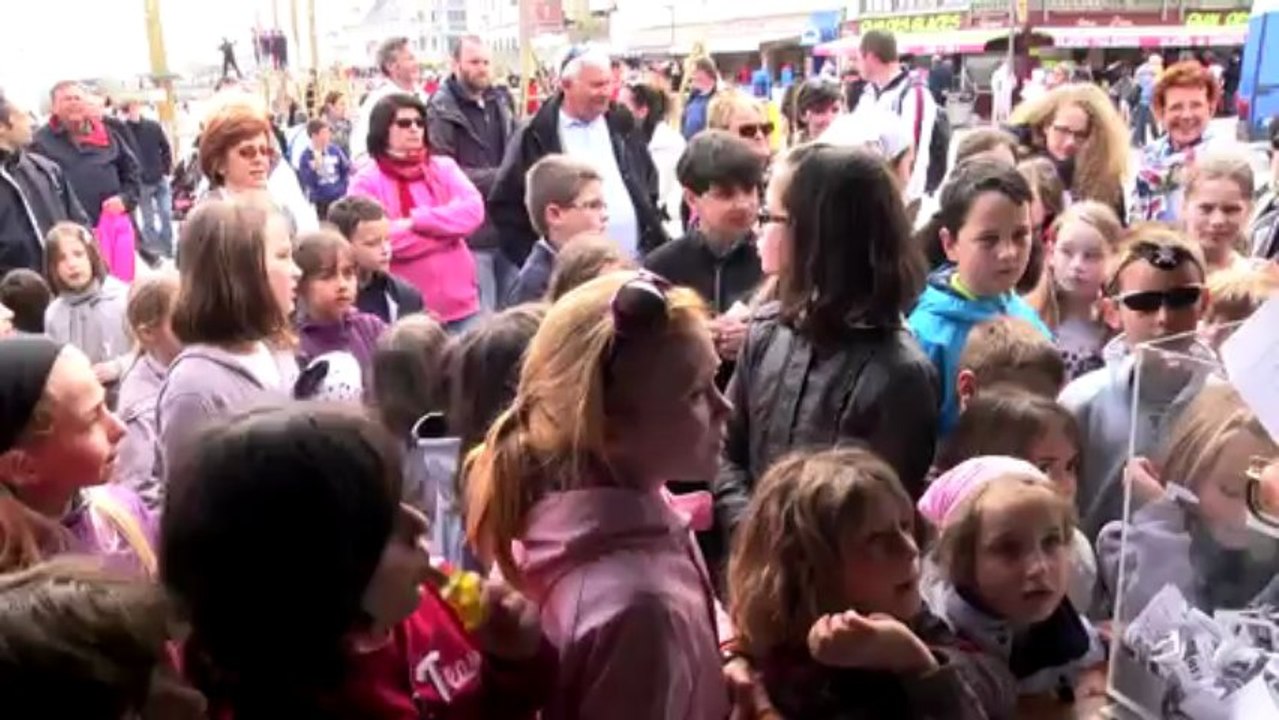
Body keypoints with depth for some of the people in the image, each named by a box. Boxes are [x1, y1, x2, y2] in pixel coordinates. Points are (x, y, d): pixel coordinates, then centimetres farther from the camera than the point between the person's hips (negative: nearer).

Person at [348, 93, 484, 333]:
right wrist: (447, 229, -8)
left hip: (458, 303, 4)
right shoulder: (367, 181, -1)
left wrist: (418, 220, -15)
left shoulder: (444, 167, 10)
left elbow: (473, 211, -6)